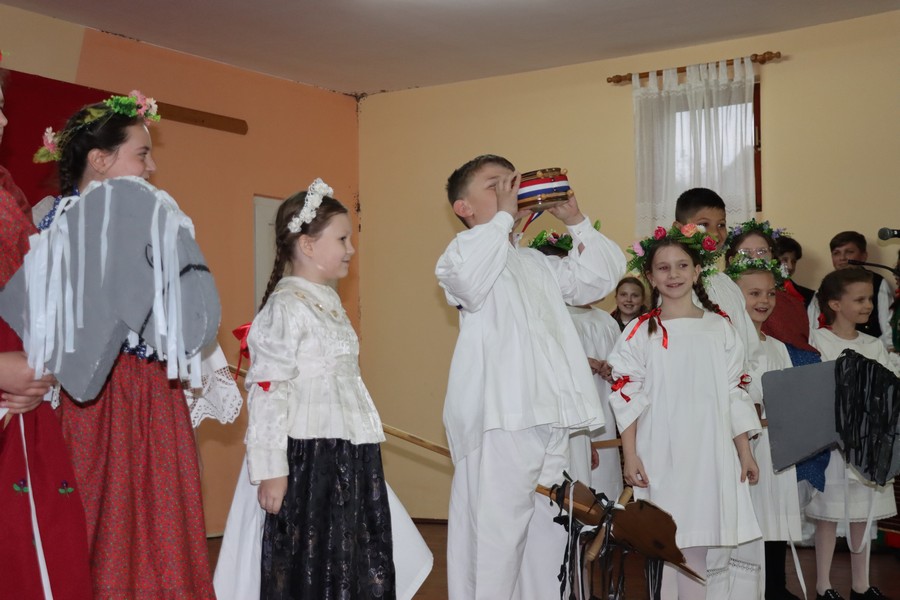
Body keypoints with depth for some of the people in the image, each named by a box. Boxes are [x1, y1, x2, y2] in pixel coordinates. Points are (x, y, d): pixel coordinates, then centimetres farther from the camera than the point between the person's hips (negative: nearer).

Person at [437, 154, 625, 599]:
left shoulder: (537, 263, 24)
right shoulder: (462, 255, 2)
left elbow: (603, 274, 24)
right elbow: (468, 278, -23)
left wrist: (575, 220, 15)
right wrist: (503, 216, -13)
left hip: (551, 420, 7)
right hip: (499, 422, -7)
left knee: (546, 538, 12)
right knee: (495, 539, -6)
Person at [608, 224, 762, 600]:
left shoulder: (719, 327, 9)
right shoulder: (640, 332, 2)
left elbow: (735, 393, 10)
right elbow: (627, 398, 0)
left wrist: (745, 452, 8)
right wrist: (630, 455, -7)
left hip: (713, 455, 2)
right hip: (661, 456, -2)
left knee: (701, 544, 3)